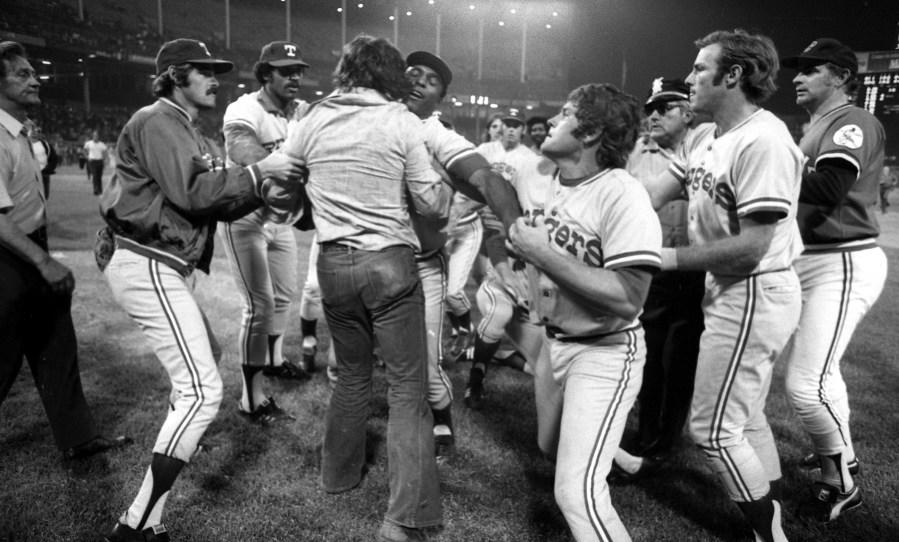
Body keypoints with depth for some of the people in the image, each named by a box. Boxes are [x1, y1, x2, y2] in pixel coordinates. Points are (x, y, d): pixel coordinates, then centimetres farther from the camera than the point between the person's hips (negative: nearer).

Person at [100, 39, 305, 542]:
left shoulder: (189, 132, 21)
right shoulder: (157, 121, -9)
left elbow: (217, 201, 14)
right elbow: (191, 193, -22)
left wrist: (262, 193, -3)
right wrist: (259, 171, -15)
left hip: (167, 268, 11)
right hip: (148, 267, -11)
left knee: (208, 352, 29)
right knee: (204, 391, -16)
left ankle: (179, 438, 51)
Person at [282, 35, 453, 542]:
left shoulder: (313, 120, 6)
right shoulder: (403, 123, -5)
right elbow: (432, 204, -5)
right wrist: (447, 177, 14)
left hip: (334, 263, 5)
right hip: (390, 263, -4)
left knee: (353, 374, 24)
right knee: (408, 388, 1)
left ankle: (340, 472, 39)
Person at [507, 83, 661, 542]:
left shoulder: (621, 195, -23)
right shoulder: (556, 182, 3)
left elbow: (627, 300, -30)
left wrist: (544, 255, -28)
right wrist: (523, 244, 1)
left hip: (605, 353, -8)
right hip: (553, 342, 9)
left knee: (577, 493, -11)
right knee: (553, 448, 26)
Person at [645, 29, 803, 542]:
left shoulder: (764, 140, -22)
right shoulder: (704, 136, 7)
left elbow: (750, 248, -25)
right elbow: (649, 198, 3)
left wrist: (667, 258, -19)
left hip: (755, 296, -9)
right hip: (730, 290, 9)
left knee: (714, 427, 0)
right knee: (746, 420, 21)